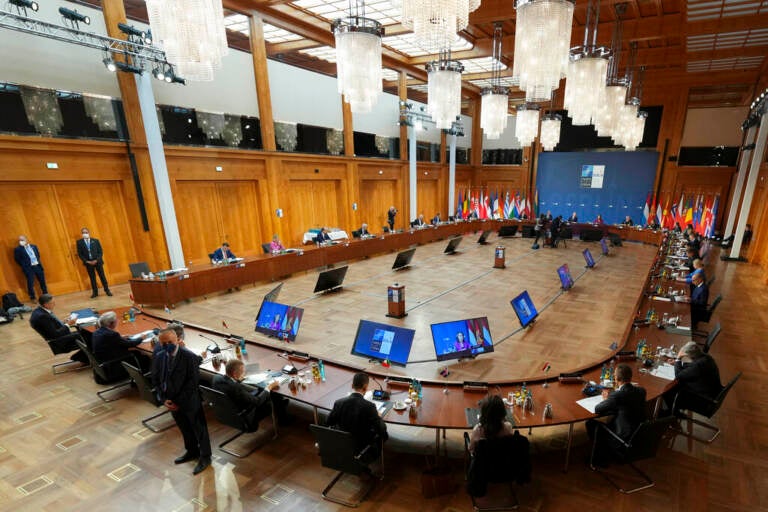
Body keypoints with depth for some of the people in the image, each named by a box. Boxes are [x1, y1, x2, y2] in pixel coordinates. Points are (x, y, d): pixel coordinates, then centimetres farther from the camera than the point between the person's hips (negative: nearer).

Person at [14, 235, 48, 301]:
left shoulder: (34, 246, 10)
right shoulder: (18, 249, -3)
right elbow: (17, 259, -3)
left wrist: (37, 262, 7)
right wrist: (24, 265, -4)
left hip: (38, 266, 4)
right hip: (28, 268, -4)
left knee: (42, 281, 10)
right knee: (30, 283, -1)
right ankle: (33, 298, 8)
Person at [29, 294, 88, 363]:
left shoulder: (41, 310, 3)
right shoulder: (41, 316, -25)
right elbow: (55, 334, -23)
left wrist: (66, 322, 1)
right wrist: (67, 325, -13)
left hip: (63, 334, 9)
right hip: (60, 342, -9)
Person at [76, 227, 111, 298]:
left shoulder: (96, 241, 3)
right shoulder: (79, 242, 2)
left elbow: (100, 251, 1)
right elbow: (80, 254, 1)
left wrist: (96, 260, -11)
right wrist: (86, 261, -10)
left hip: (97, 261, -1)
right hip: (88, 262, 1)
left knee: (102, 276, 3)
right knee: (92, 278, 6)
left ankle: (107, 290, 10)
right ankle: (95, 292, 14)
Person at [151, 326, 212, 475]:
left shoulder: (190, 357, -24)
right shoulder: (159, 357, -7)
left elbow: (193, 383, -20)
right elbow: (156, 380, 3)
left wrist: (179, 402, -17)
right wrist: (164, 399, -7)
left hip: (190, 402, -5)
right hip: (172, 402, 6)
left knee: (199, 429, 12)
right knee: (184, 428, 25)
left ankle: (205, 457, 32)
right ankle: (192, 451, 48)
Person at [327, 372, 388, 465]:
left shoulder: (339, 402, -16)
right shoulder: (369, 406, -27)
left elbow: (329, 422, 0)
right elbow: (382, 430, -20)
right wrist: (379, 418, -1)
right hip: (362, 448, -4)